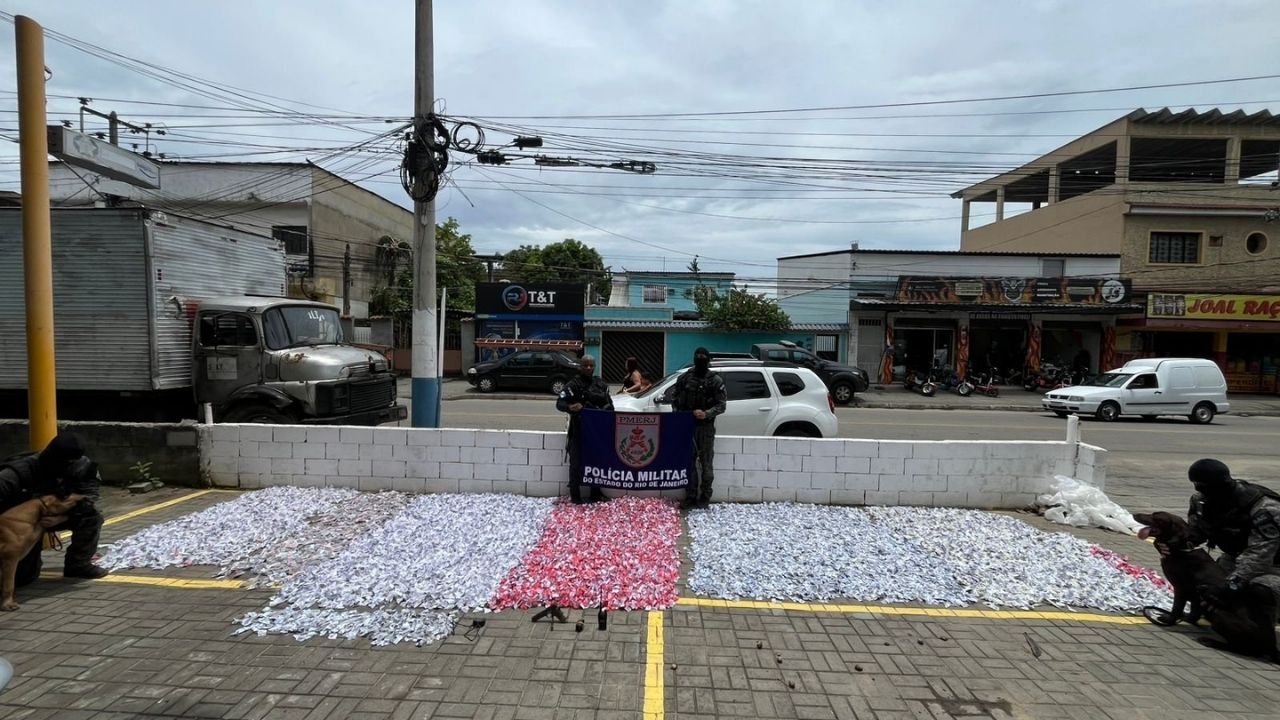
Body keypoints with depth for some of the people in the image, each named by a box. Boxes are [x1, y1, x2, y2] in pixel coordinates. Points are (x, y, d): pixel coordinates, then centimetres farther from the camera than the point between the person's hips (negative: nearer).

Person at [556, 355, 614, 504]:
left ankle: (596, 493, 27)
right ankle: (575, 495, 12)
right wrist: (570, 408, -32)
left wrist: (608, 409, 2)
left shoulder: (601, 384, 10)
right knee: (576, 463, 1)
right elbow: (559, 403, -14)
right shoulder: (573, 384, -7)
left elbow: (609, 402, 21)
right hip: (579, 431, -5)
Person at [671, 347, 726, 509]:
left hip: (705, 427, -3)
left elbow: (721, 405, -6)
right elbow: (674, 397, 14)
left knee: (706, 464, 3)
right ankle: (690, 497, 17)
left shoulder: (716, 381, -3)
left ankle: (704, 498, 12)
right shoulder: (685, 378, 7)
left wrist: (707, 414, -21)